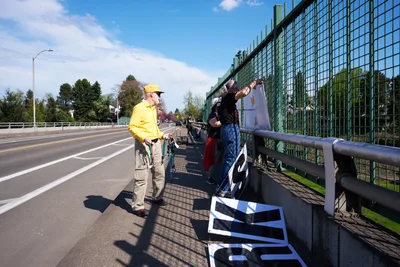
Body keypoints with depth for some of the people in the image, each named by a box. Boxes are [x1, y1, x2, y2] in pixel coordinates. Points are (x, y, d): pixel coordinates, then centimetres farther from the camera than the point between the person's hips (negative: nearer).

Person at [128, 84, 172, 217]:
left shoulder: (153, 108, 17)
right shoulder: (139, 108, -12)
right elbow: (132, 127, -17)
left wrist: (162, 135, 14)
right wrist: (143, 138, -28)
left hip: (156, 143, 9)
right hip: (144, 144, -9)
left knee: (159, 172, 17)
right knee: (142, 176, -7)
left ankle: (157, 197, 35)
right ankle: (137, 206, 3)